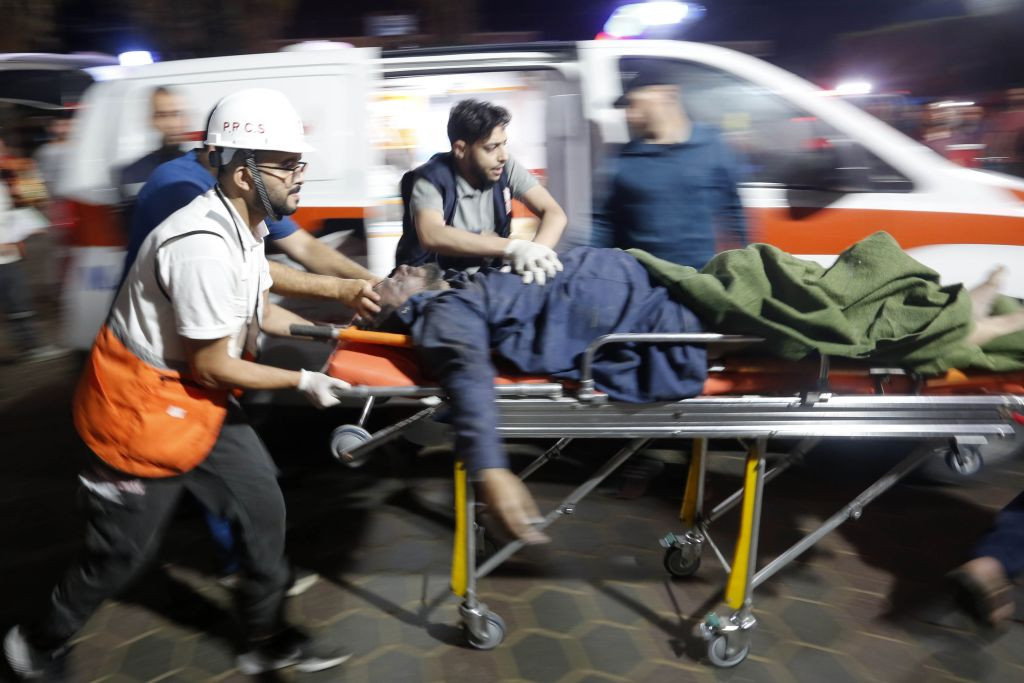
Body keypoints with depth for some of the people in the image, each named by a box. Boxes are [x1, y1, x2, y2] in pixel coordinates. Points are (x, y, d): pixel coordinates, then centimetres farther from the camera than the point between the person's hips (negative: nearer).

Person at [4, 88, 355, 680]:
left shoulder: (245, 224, -1)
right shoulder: (204, 247, -31)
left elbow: (257, 310, 13)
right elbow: (212, 366, -24)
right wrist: (303, 382, -14)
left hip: (195, 398, 9)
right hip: (142, 406, -9)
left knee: (264, 509, 9)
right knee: (124, 549, 10)